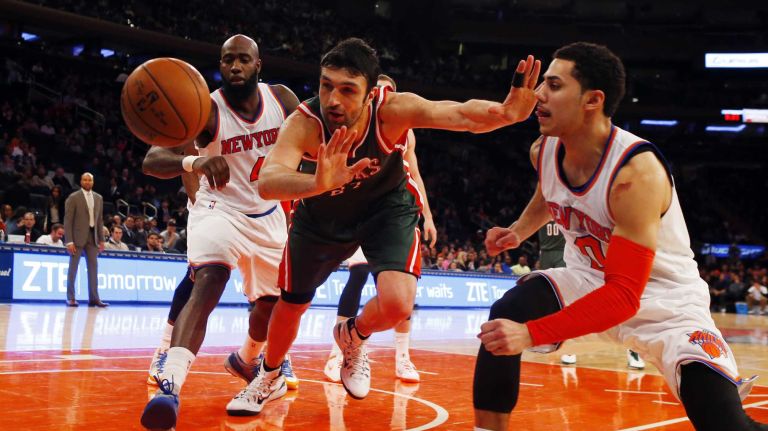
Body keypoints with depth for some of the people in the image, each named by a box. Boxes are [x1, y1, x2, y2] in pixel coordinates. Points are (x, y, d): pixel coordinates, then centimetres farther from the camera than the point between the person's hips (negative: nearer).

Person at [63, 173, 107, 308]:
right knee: (73, 268, 0)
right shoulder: (73, 198, -4)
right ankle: (70, 298, 6)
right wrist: (69, 241, -13)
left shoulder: (98, 198, 11)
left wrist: (101, 239, 9)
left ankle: (93, 298, 7)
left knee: (93, 267, 3)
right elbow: (68, 220, -7)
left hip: (92, 236, 5)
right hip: (78, 236, -5)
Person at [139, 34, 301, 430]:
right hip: (219, 209, -5)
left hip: (268, 215, 5)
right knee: (207, 284, -31)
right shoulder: (207, 111, -22)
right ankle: (170, 385, -43)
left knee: (273, 302, 16)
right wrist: (193, 161, -55)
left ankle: (245, 359, 48)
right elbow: (152, 159, -35)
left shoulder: (282, 99, -10)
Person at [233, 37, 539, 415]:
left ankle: (352, 337, 17)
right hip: (322, 213, 1)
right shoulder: (304, 124, -35)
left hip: (387, 208, -1)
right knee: (290, 306, 13)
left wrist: (507, 112, -71)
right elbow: (267, 183, -51)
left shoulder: (392, 110, -34)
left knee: (396, 305, -22)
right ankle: (269, 378, 46)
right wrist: (319, 183, -72)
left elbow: (463, 114, -49)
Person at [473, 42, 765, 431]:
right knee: (505, 318, -20)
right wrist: (518, 232, 0)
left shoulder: (636, 171, -31)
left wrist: (532, 334, -41)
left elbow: (624, 296, -34)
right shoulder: (543, 151, -10)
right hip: (588, 280, 5)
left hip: (665, 300, -5)